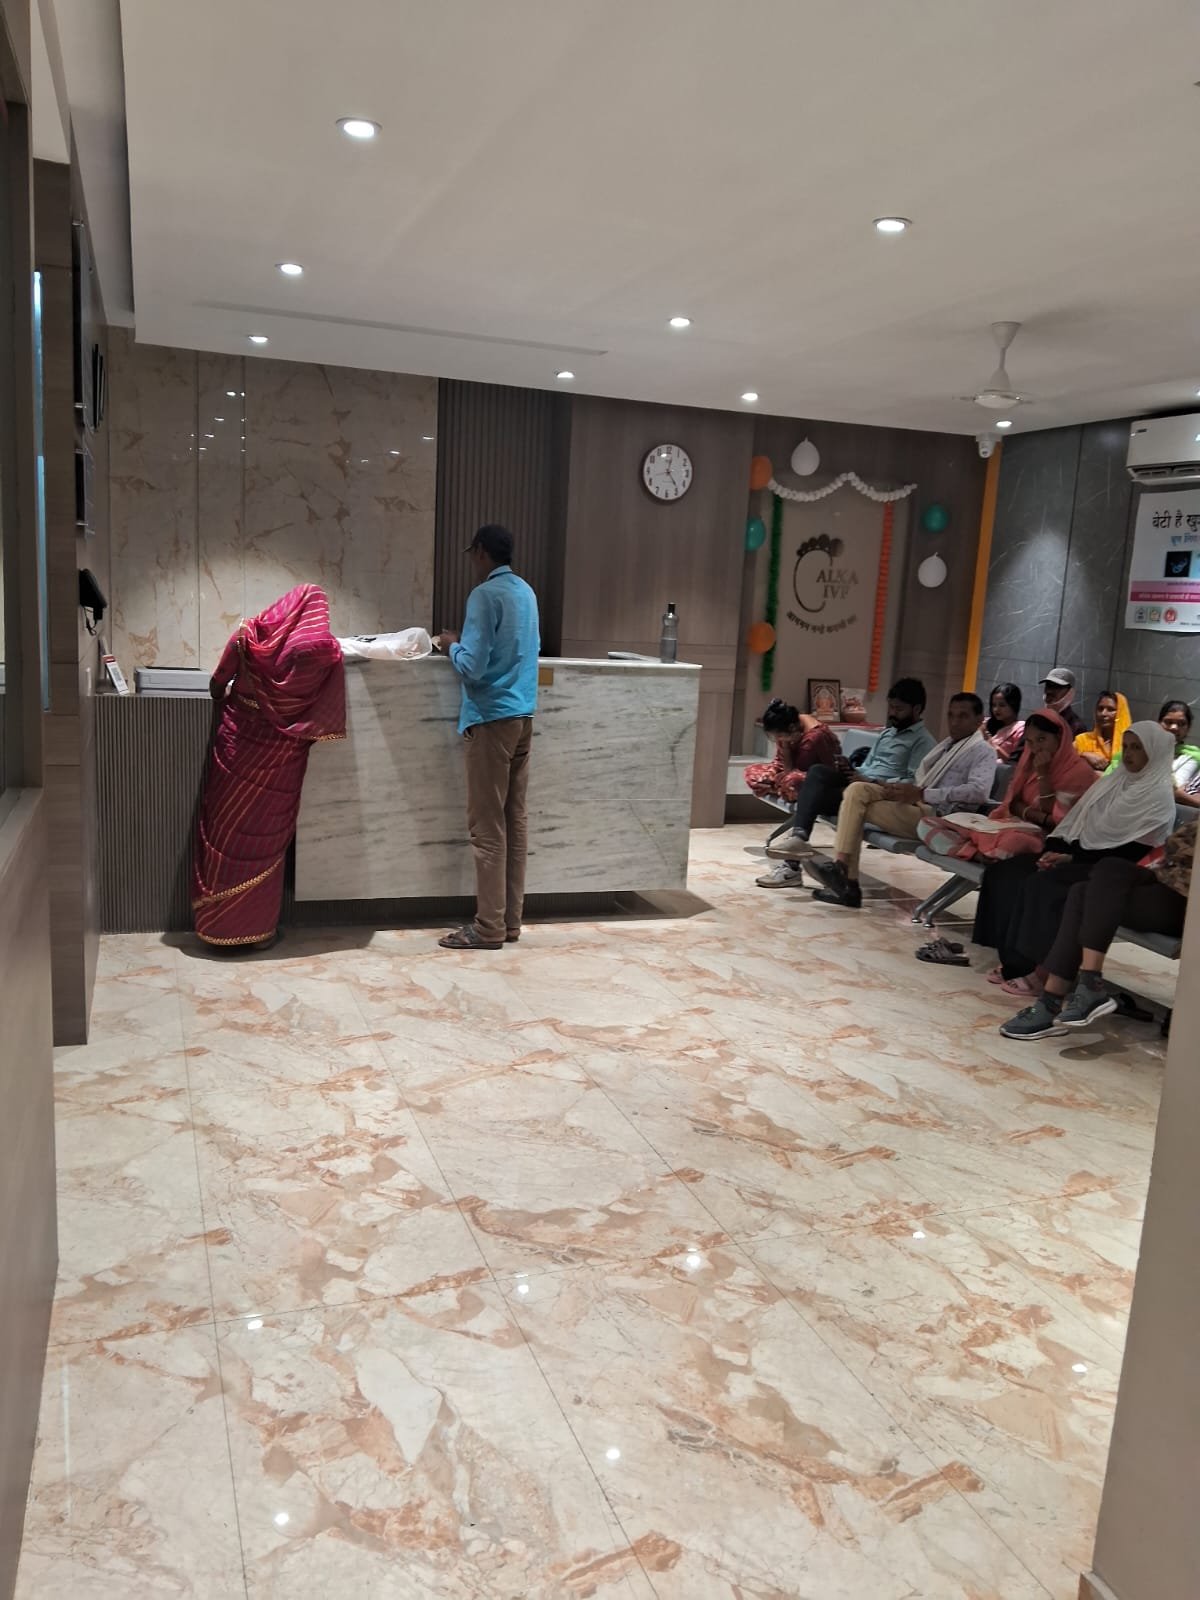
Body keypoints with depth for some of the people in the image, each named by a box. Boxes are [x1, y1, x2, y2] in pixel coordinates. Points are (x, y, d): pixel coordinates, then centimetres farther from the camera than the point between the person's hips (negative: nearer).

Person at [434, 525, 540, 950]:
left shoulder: (485, 595, -12)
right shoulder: (526, 592, 13)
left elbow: (473, 667, -17)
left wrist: (452, 646, 2)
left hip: (492, 719, -8)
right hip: (523, 716, 8)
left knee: (487, 825, -4)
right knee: (515, 820, 9)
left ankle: (489, 928, 0)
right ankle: (510, 920, 14)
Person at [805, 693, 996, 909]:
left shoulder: (983, 751, -2)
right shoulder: (947, 745, 27)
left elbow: (979, 791, -20)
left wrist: (922, 793, -22)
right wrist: (898, 787, 1)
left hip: (935, 815, -9)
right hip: (915, 801, 9)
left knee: (860, 809, -16)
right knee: (857, 790, -8)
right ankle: (841, 866, -16)